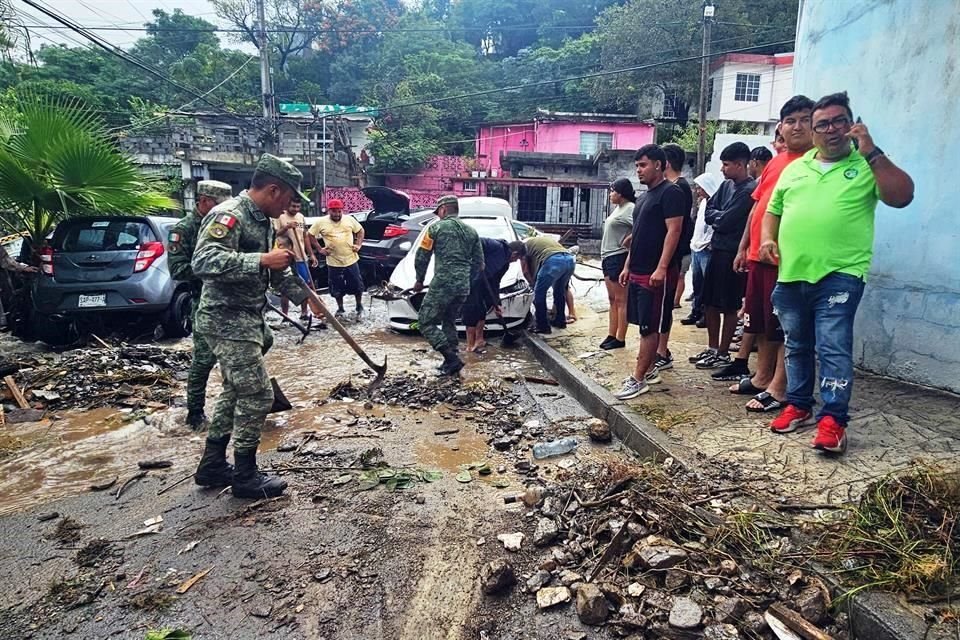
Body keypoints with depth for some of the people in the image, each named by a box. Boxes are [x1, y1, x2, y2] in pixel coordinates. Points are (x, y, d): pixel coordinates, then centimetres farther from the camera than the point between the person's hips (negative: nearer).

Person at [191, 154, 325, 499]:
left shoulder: (263, 222, 12)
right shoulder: (228, 216, -18)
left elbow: (277, 271, 23)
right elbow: (203, 262, -32)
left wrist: (308, 297, 21)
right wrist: (263, 260, -33)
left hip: (247, 320, 10)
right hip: (227, 322, -10)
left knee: (236, 392, 18)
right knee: (257, 395, -6)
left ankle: (212, 466, 30)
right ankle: (245, 476, 9)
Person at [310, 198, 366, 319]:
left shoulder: (349, 219, 1)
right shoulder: (321, 222, -3)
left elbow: (360, 231, 13)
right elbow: (310, 236, 6)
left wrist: (358, 245, 1)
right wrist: (320, 249, 0)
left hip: (351, 260, 1)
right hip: (333, 262, -1)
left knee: (357, 285, 7)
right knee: (337, 288, 7)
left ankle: (359, 306, 27)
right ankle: (340, 309, 26)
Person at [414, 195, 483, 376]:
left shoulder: (436, 227, 0)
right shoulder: (471, 231, 16)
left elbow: (421, 257, -1)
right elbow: (479, 263, 16)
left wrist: (419, 280, 13)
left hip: (442, 284, -7)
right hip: (463, 286, 7)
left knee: (426, 322, 0)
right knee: (449, 322, 21)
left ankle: (452, 358, -10)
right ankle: (452, 362, 19)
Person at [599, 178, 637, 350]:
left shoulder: (630, 208, -13)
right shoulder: (618, 208, 15)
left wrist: (626, 241, -18)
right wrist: (604, 257, 14)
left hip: (618, 258, -10)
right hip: (608, 258, 10)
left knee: (620, 300, -4)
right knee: (612, 299, 13)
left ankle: (620, 339, 1)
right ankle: (611, 335, 19)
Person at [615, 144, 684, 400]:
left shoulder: (670, 192, -9)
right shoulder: (647, 195, 19)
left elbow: (673, 231, -17)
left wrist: (661, 268, -24)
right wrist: (628, 266, 19)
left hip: (656, 274, -9)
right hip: (638, 273, 9)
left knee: (649, 327, -6)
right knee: (646, 326, 13)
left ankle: (638, 379, -3)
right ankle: (649, 371, 21)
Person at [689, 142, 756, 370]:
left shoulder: (749, 190, -15)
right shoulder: (726, 185, 11)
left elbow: (727, 222, -17)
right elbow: (708, 212, 8)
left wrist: (716, 217, 1)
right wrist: (721, 217, -9)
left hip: (732, 253, -8)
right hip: (717, 249, 8)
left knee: (728, 306, 2)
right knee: (710, 302, 13)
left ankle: (723, 353, 12)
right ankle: (712, 348, 24)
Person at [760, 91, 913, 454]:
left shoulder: (867, 166, 3)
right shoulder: (794, 169, 16)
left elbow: (902, 197, -11)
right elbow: (773, 210, 22)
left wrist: (871, 152, -14)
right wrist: (768, 239, 2)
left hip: (839, 275, -5)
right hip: (790, 275, 5)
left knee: (834, 349, -9)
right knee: (796, 346, 14)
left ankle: (832, 420, -2)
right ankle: (798, 405, 27)